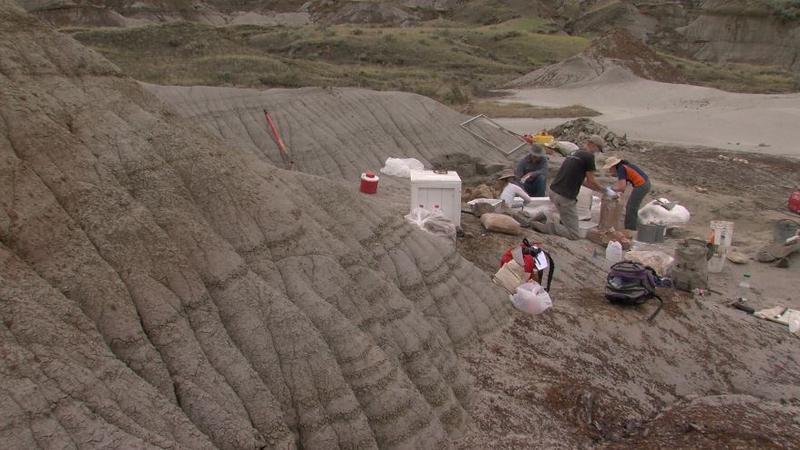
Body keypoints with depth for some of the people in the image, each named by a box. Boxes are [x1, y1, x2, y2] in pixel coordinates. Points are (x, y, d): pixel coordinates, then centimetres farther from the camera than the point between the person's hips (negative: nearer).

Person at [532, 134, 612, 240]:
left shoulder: (575, 153, 18)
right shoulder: (589, 156, -8)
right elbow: (591, 182, -4)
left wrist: (599, 189, 30)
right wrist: (606, 191, 11)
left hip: (553, 191, 9)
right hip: (564, 197, -9)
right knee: (574, 234, -4)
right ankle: (547, 226, -14)